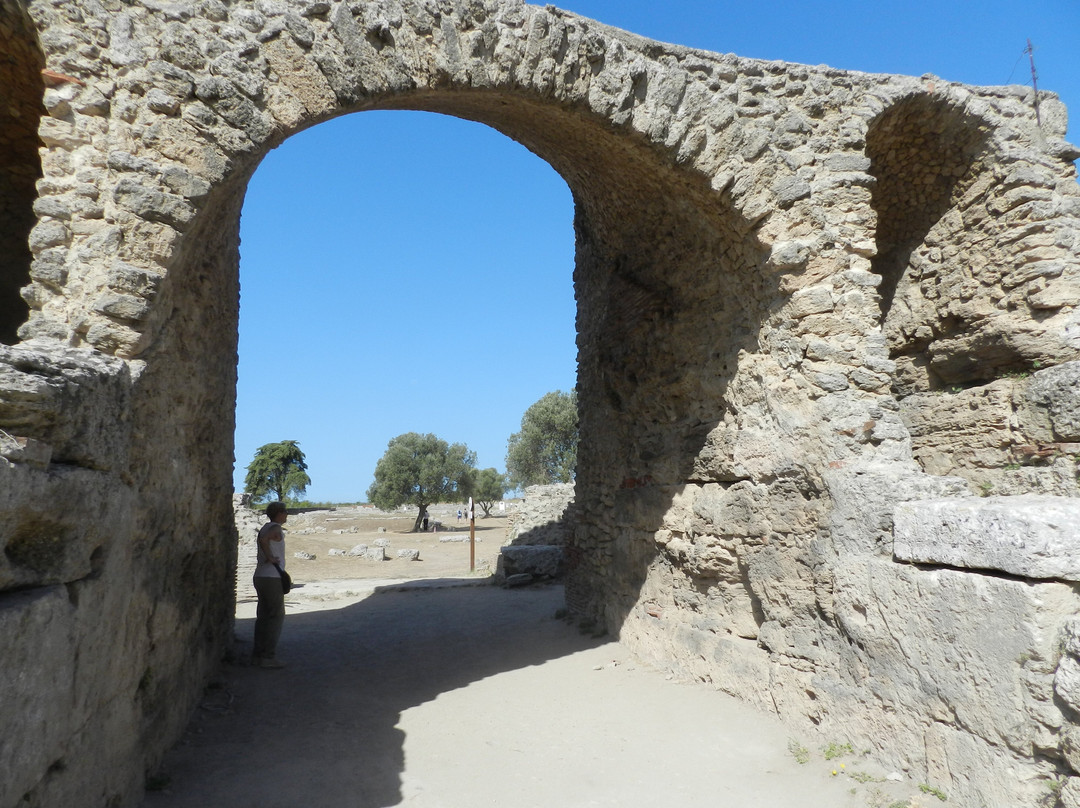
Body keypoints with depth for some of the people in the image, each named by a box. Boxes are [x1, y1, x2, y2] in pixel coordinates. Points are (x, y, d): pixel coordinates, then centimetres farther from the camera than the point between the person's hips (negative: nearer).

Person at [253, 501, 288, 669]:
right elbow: (263, 539, -34)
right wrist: (270, 558, -23)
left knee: (263, 616, 12)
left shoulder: (265, 528, 16)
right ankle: (268, 656, -4)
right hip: (272, 578, -9)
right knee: (276, 616, -4)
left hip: (260, 577, 9)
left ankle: (258, 655, 15)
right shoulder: (275, 529, -13)